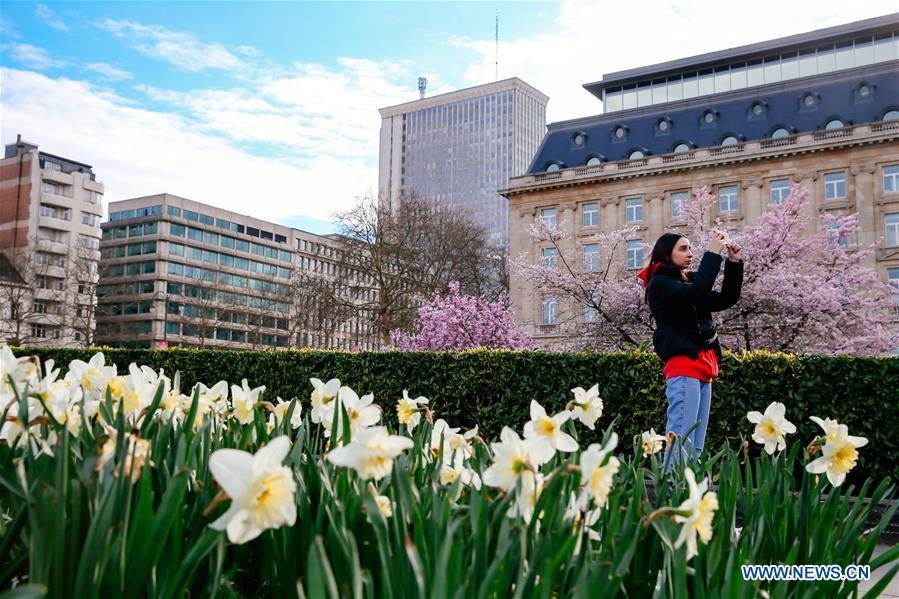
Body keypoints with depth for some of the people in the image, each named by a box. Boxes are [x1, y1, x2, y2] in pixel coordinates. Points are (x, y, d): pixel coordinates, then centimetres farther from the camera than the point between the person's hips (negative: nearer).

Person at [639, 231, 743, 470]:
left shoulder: (686, 283, 22)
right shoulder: (660, 284, -2)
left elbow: (727, 299, 21)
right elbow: (697, 291, -19)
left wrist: (734, 263, 11)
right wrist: (713, 253, -11)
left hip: (703, 366, 9)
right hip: (683, 365, -9)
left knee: (695, 447, 5)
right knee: (681, 441, -14)